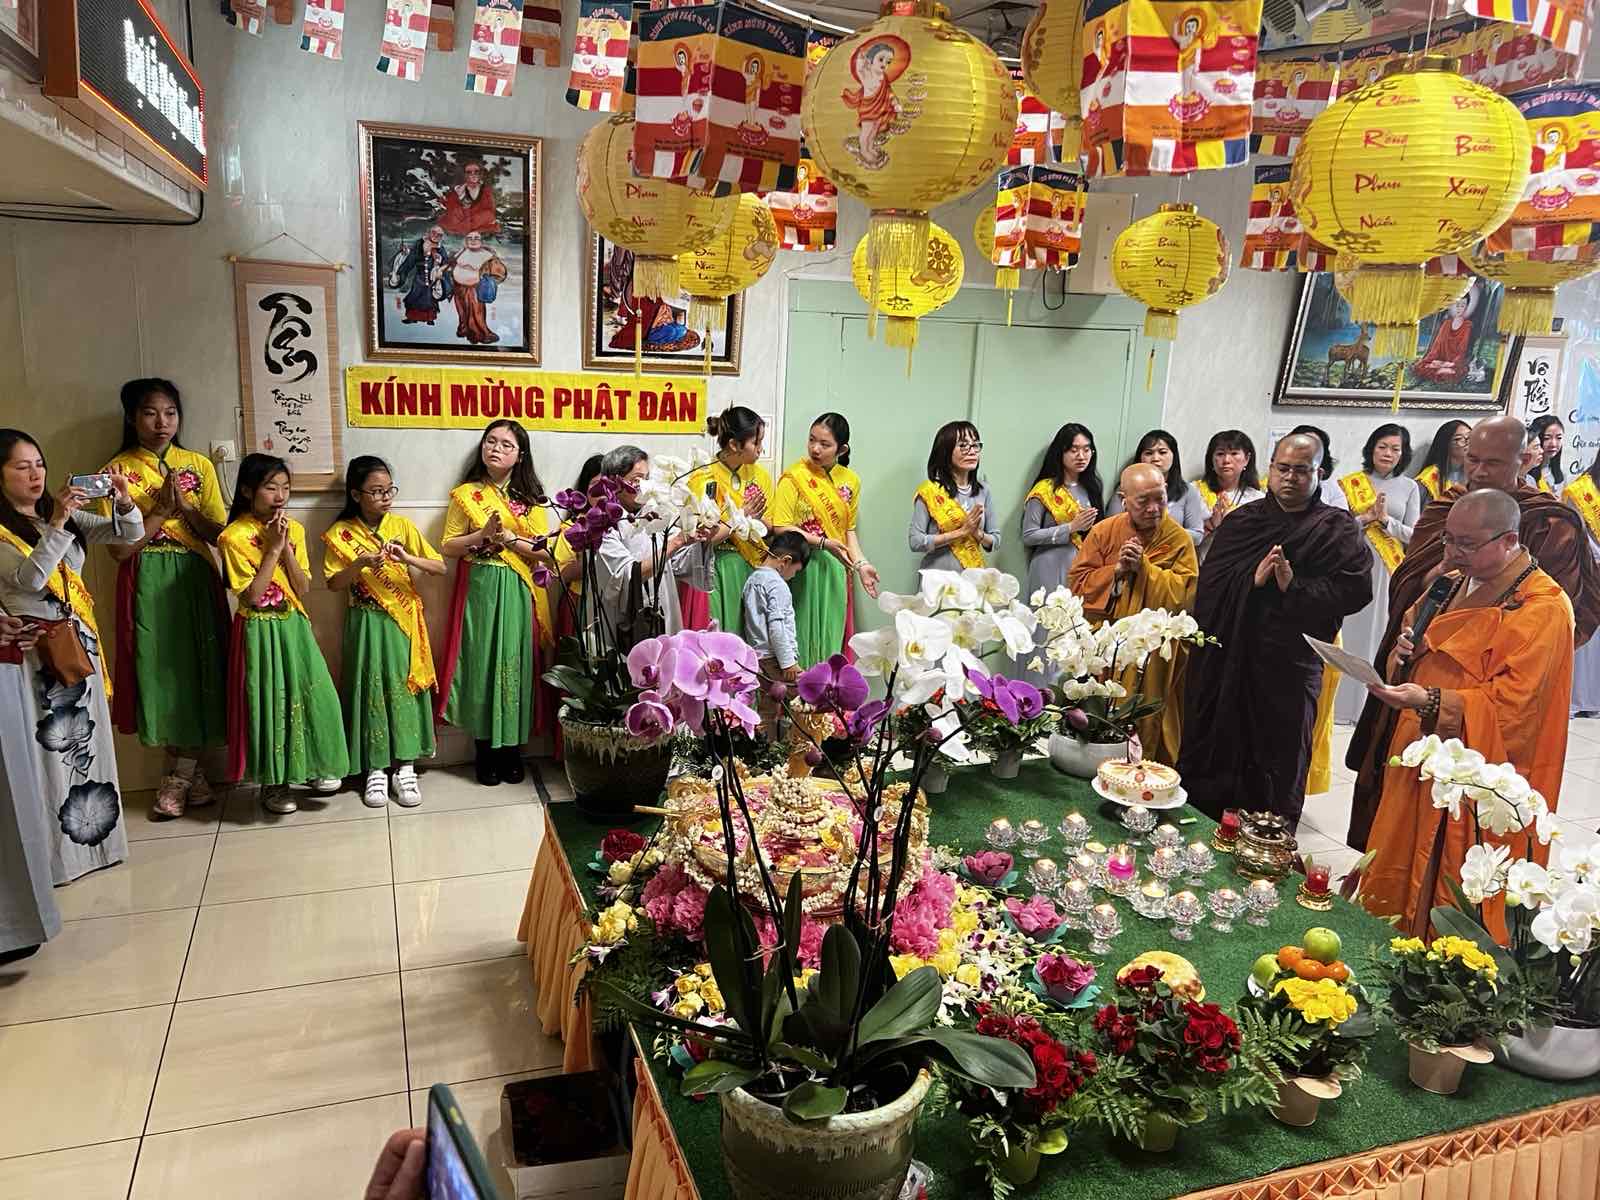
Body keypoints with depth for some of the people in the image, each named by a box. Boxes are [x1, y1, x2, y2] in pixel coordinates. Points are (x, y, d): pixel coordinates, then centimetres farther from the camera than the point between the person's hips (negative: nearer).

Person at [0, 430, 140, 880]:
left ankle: (92, 836, 26)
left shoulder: (65, 516, 9)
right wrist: (56, 524, -29)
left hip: (79, 644, 6)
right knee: (48, 751, -1)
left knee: (87, 744, 13)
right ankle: (54, 853, 9)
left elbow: (130, 535, 5)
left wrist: (124, 502, -15)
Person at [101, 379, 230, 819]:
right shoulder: (116, 471, 0)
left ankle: (180, 774, 12)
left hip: (196, 579, 1)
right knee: (158, 669, 1)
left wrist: (185, 505, -12)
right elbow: (119, 548, -7)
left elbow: (219, 534, 2)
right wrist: (162, 509, -13)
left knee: (198, 668, 0)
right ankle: (188, 771, 15)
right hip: (147, 584, -1)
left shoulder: (198, 465, 5)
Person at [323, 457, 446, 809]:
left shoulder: (401, 525, 1)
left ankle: (405, 766, 10)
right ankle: (375, 769, 12)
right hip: (366, 624, -1)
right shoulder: (340, 533, -1)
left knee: (403, 688, 1)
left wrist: (407, 558, -19)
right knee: (370, 689, 2)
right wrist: (361, 563, -21)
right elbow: (333, 584, -4)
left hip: (403, 622, 1)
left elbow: (441, 567, -2)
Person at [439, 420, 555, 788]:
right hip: (479, 590, -1)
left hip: (517, 594, 1)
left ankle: (512, 749, 14)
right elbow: (448, 547, 0)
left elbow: (546, 553, 0)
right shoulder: (466, 494, 3)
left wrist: (510, 539, -13)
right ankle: (485, 751, 12)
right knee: (481, 663, 1)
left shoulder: (530, 499, 6)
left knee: (515, 663, 2)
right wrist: (483, 535, -15)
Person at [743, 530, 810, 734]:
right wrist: (787, 662, -17)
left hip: (757, 655, 9)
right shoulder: (776, 583, -12)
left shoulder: (752, 579, 15)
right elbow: (776, 626, -19)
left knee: (767, 710, 11)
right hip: (775, 657, -9)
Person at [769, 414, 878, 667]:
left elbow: (848, 530, 13)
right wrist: (823, 543, -19)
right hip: (801, 569, -5)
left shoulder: (850, 480, 8)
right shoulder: (794, 477, -8)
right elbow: (781, 527, -15)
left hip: (835, 571, 5)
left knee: (830, 636, 10)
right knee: (803, 633, 0)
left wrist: (861, 564, 0)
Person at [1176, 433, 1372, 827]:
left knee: (1280, 767, 9)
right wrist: (1252, 580, -19)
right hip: (1226, 661, 2)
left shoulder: (1338, 529, 3)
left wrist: (1294, 586, -19)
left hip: (1289, 666, -2)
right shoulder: (1242, 520, 9)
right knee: (1214, 754, 9)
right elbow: (1210, 582, -3)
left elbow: (1355, 589, -10)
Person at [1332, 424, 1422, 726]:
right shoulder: (1350, 483, 4)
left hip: (1388, 569, 1)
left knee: (1378, 633, 5)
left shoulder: (1409, 487, 6)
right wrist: (1364, 519, -14)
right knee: (1346, 632, 0)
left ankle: (1369, 703, 14)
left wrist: (1385, 520, -12)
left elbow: (1413, 535, 2)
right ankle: (1340, 701, 8)